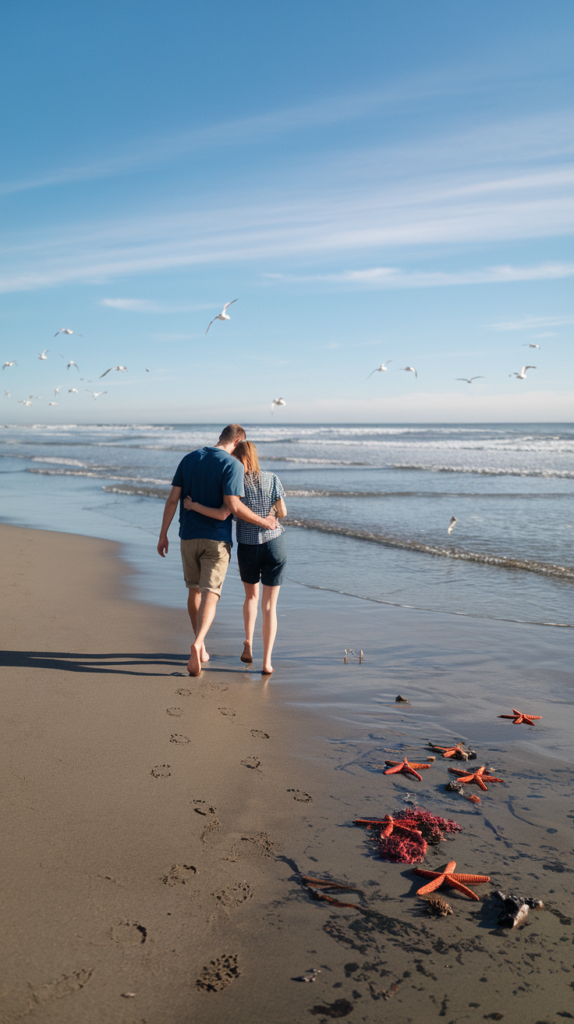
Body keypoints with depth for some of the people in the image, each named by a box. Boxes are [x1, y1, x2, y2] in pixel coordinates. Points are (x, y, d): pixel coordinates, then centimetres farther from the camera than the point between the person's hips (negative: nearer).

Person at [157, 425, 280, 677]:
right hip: (217, 539, -5)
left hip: (189, 537, 5)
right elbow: (233, 506, -20)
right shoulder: (232, 465, -11)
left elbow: (173, 498, 2)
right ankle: (197, 644, -30)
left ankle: (201, 647, 28)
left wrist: (163, 535, 5)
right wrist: (263, 522, -7)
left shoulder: (189, 459, 6)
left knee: (195, 590, 18)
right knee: (210, 595, -6)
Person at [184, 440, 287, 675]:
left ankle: (248, 643, 13)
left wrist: (193, 506, -11)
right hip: (274, 545, 1)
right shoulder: (272, 479, -3)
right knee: (269, 606, 6)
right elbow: (282, 513, 2)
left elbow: (222, 515, -21)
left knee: (251, 596, 27)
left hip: (248, 549, -1)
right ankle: (266, 662, -1)